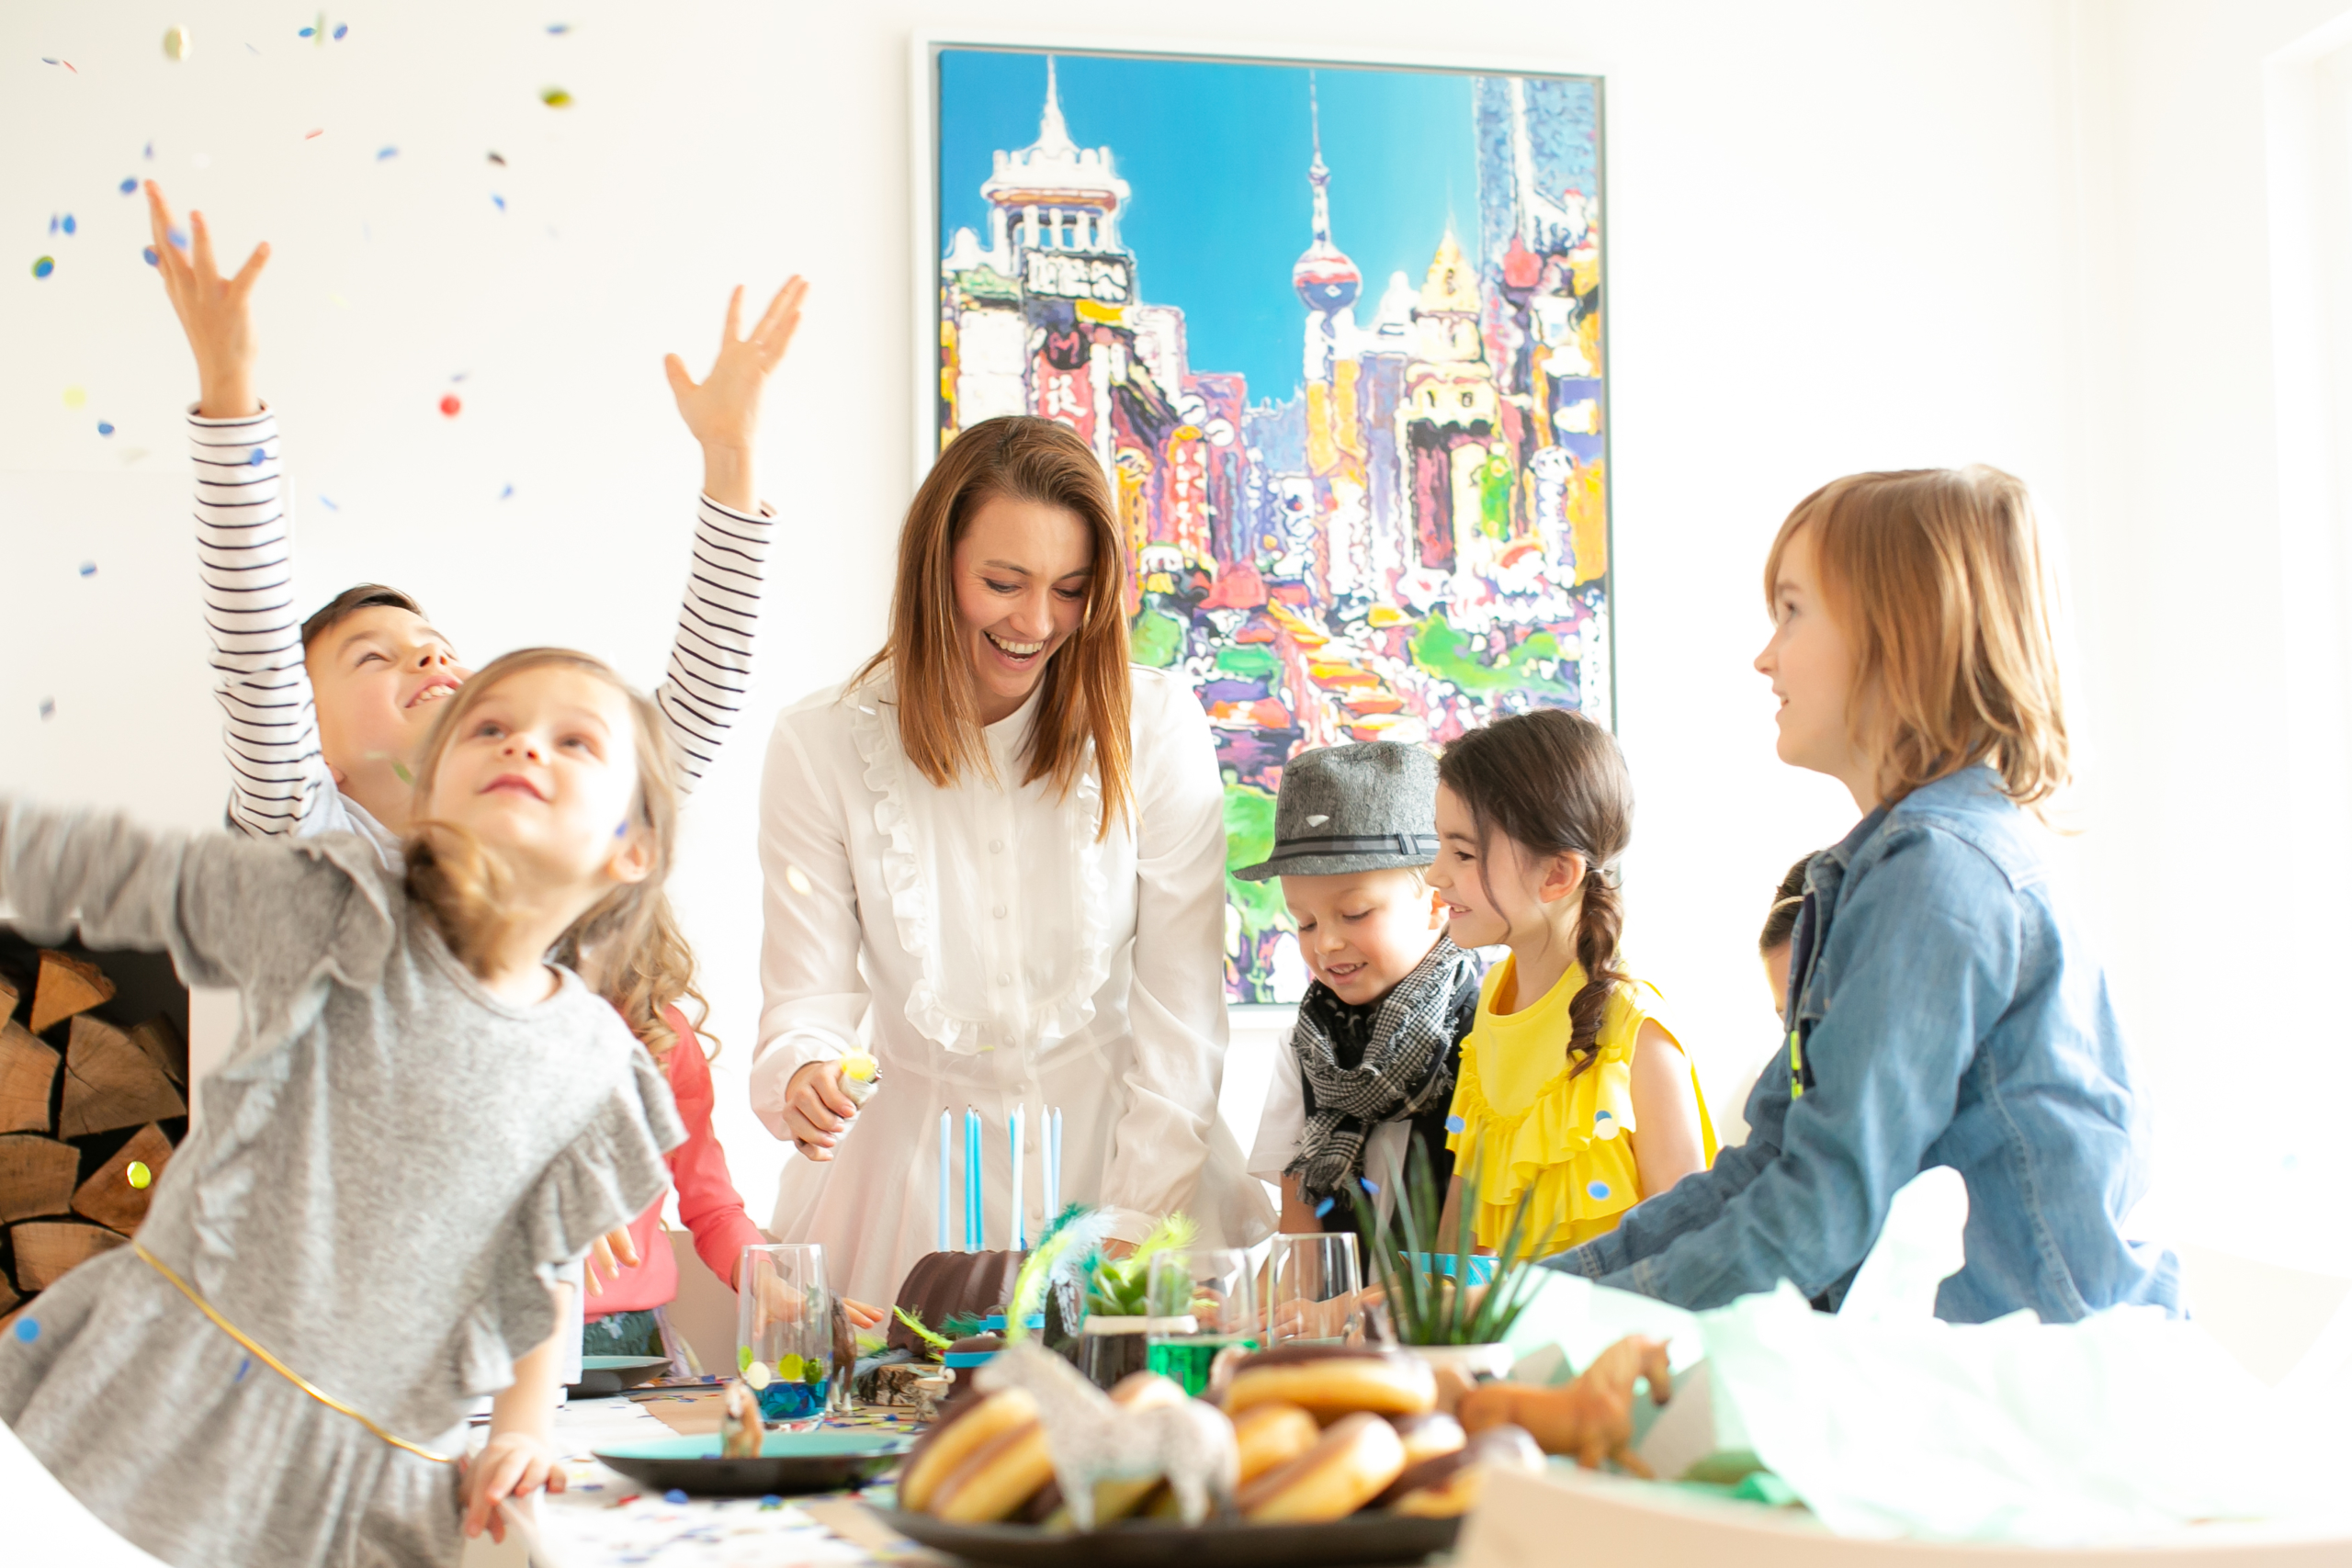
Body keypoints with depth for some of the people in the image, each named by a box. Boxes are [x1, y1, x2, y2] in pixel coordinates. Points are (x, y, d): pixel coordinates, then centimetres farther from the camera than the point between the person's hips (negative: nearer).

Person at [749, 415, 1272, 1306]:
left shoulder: (1157, 729, -5)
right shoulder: (822, 748, -3)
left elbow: (1181, 1005, -5)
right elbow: (811, 990, -2)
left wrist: (1136, 1225, -11)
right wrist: (801, 1075, -25)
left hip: (1123, 1140, 0)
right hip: (917, 1157, 0)